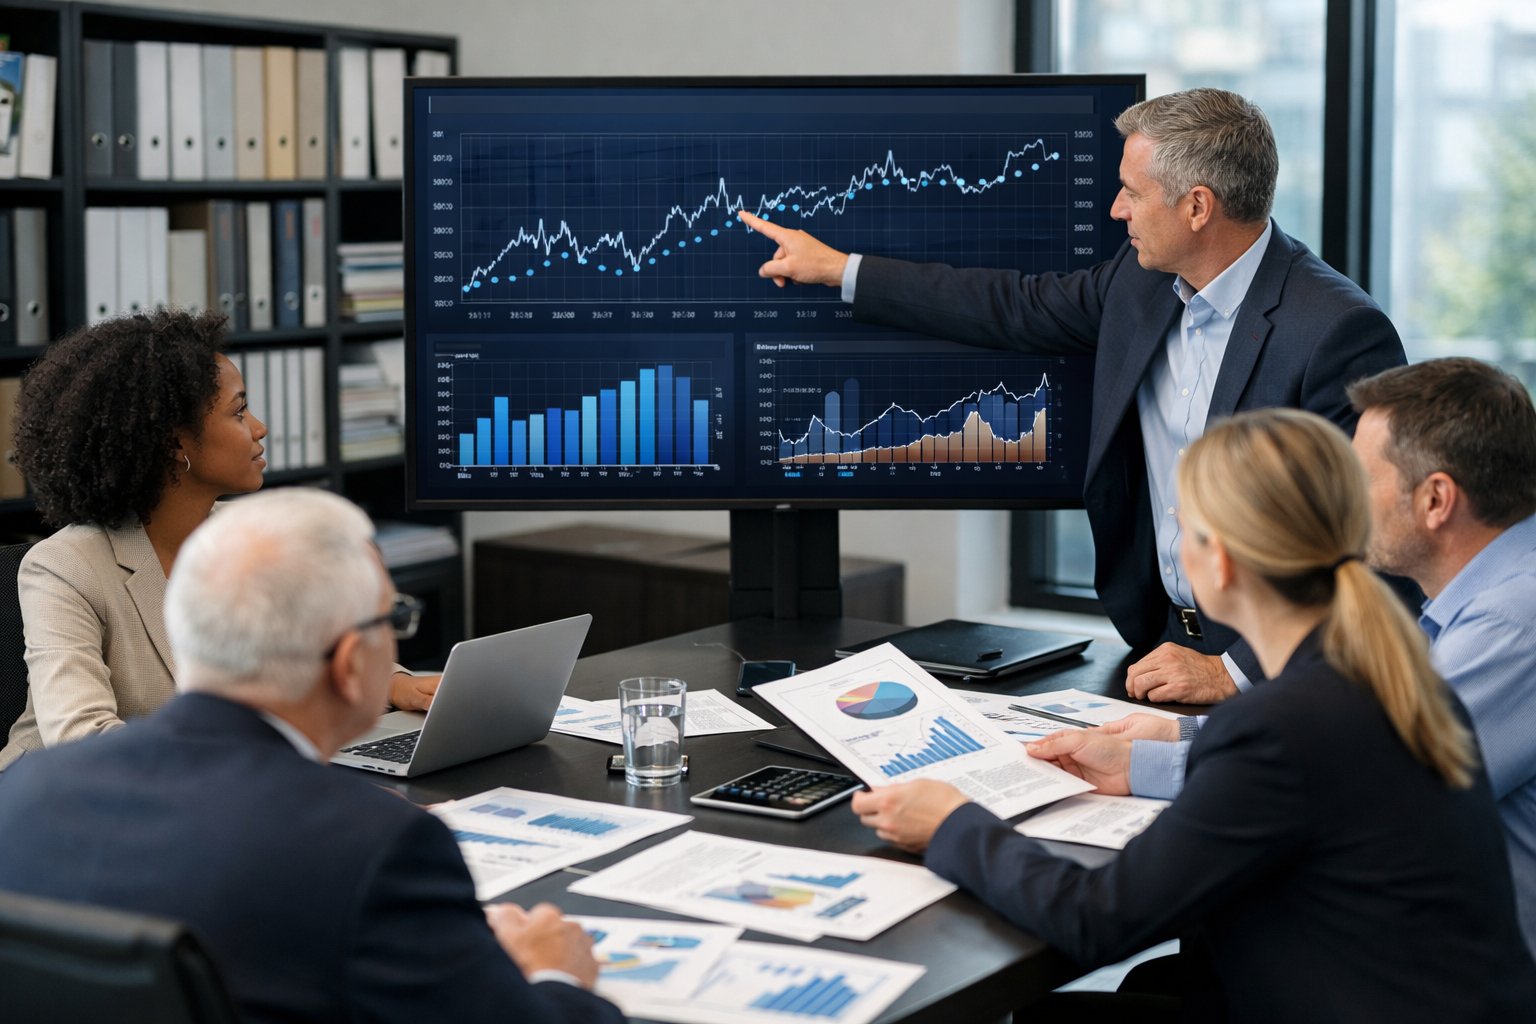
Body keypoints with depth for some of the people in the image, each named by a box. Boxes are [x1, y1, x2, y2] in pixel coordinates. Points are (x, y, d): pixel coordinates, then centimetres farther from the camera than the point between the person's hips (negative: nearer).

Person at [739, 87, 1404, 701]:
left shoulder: (1343, 334, -20)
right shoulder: (1143, 280, 4)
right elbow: (1021, 308, 19)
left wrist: (1235, 672, -23)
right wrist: (837, 269, 23)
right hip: (1166, 636, 7)